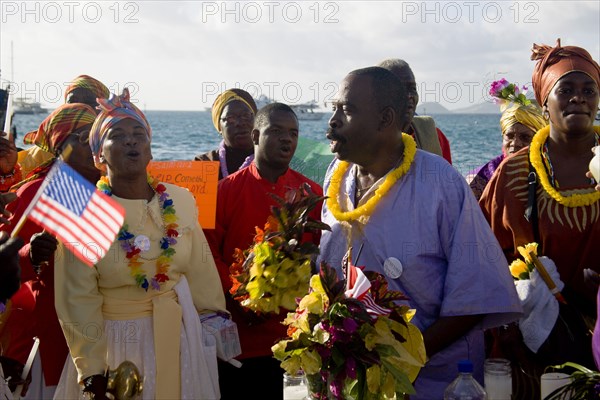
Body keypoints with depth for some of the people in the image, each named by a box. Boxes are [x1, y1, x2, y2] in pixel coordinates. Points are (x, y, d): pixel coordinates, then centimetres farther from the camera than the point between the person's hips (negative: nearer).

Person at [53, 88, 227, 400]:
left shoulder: (181, 201, -2)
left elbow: (202, 276, 3)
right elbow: (78, 300, -11)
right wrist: (91, 369, -13)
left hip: (180, 337, 3)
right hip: (113, 342, -3)